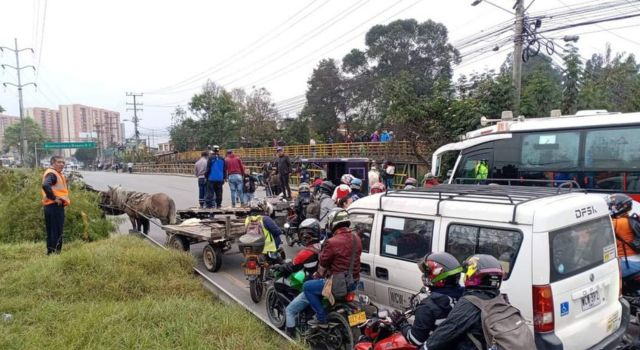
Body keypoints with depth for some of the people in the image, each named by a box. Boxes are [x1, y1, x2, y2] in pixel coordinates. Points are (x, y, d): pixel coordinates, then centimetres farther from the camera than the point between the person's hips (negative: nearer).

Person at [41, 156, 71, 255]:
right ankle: (54, 252, -5)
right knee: (56, 231, -8)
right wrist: (54, 198, -26)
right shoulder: (51, 174, -14)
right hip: (54, 206, -11)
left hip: (57, 207, 11)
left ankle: (51, 252, 23)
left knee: (52, 231, 15)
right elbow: (45, 185, -32)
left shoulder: (58, 174, 19)